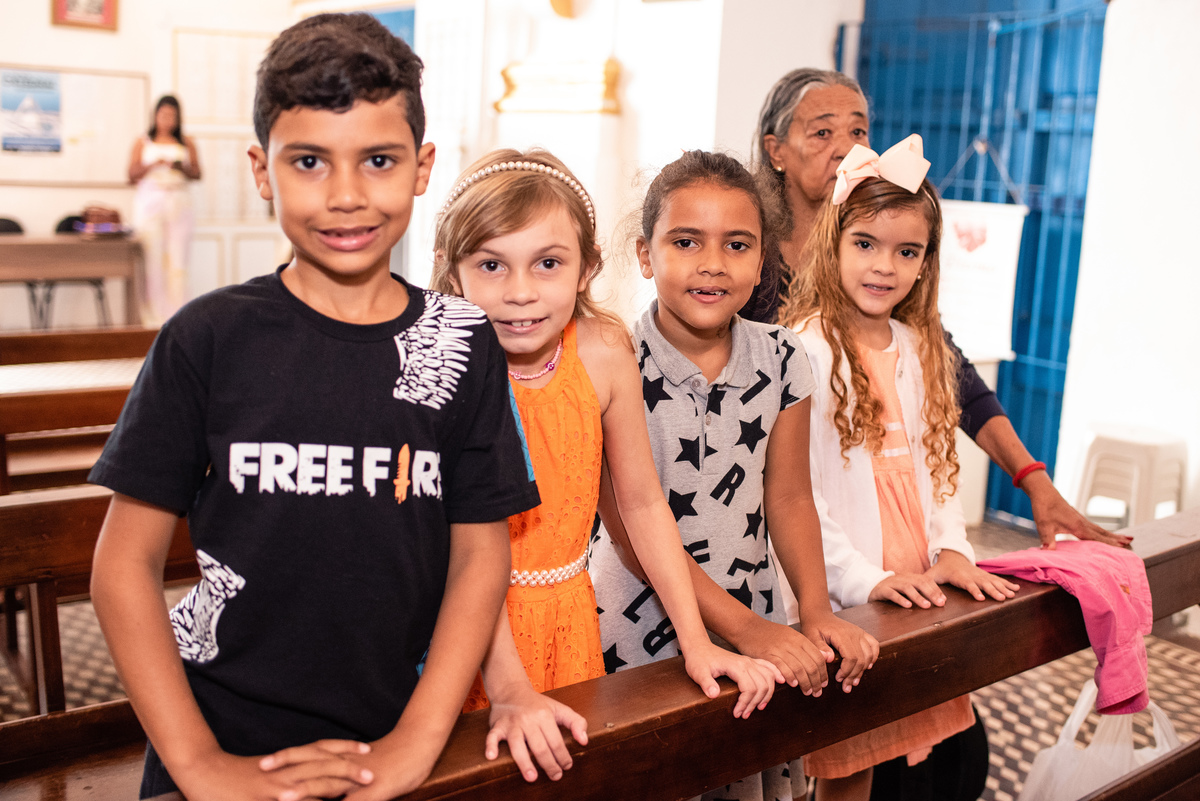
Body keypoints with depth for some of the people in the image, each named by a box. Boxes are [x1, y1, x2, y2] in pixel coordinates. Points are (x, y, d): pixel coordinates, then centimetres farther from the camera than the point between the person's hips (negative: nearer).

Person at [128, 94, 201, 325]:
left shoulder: (187, 143, 15)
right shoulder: (143, 143, 13)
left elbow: (197, 174, 11)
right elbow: (132, 175, 8)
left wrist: (182, 167, -9)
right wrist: (153, 164, -7)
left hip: (179, 202, 1)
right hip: (150, 201, -1)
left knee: (177, 260, -7)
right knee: (152, 259, -8)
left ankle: (176, 313, -6)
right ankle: (153, 314, -6)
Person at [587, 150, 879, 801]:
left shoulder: (781, 359, -3)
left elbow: (788, 500, 4)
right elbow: (632, 529, -17)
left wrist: (816, 611, -8)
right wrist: (743, 626, -18)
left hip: (759, 636, 4)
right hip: (639, 636, -3)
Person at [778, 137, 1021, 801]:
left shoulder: (918, 348, 10)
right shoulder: (807, 348, -13)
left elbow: (934, 464, 15)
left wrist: (952, 549, 1)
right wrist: (863, 580, -18)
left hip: (914, 592, 6)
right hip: (840, 595, -6)